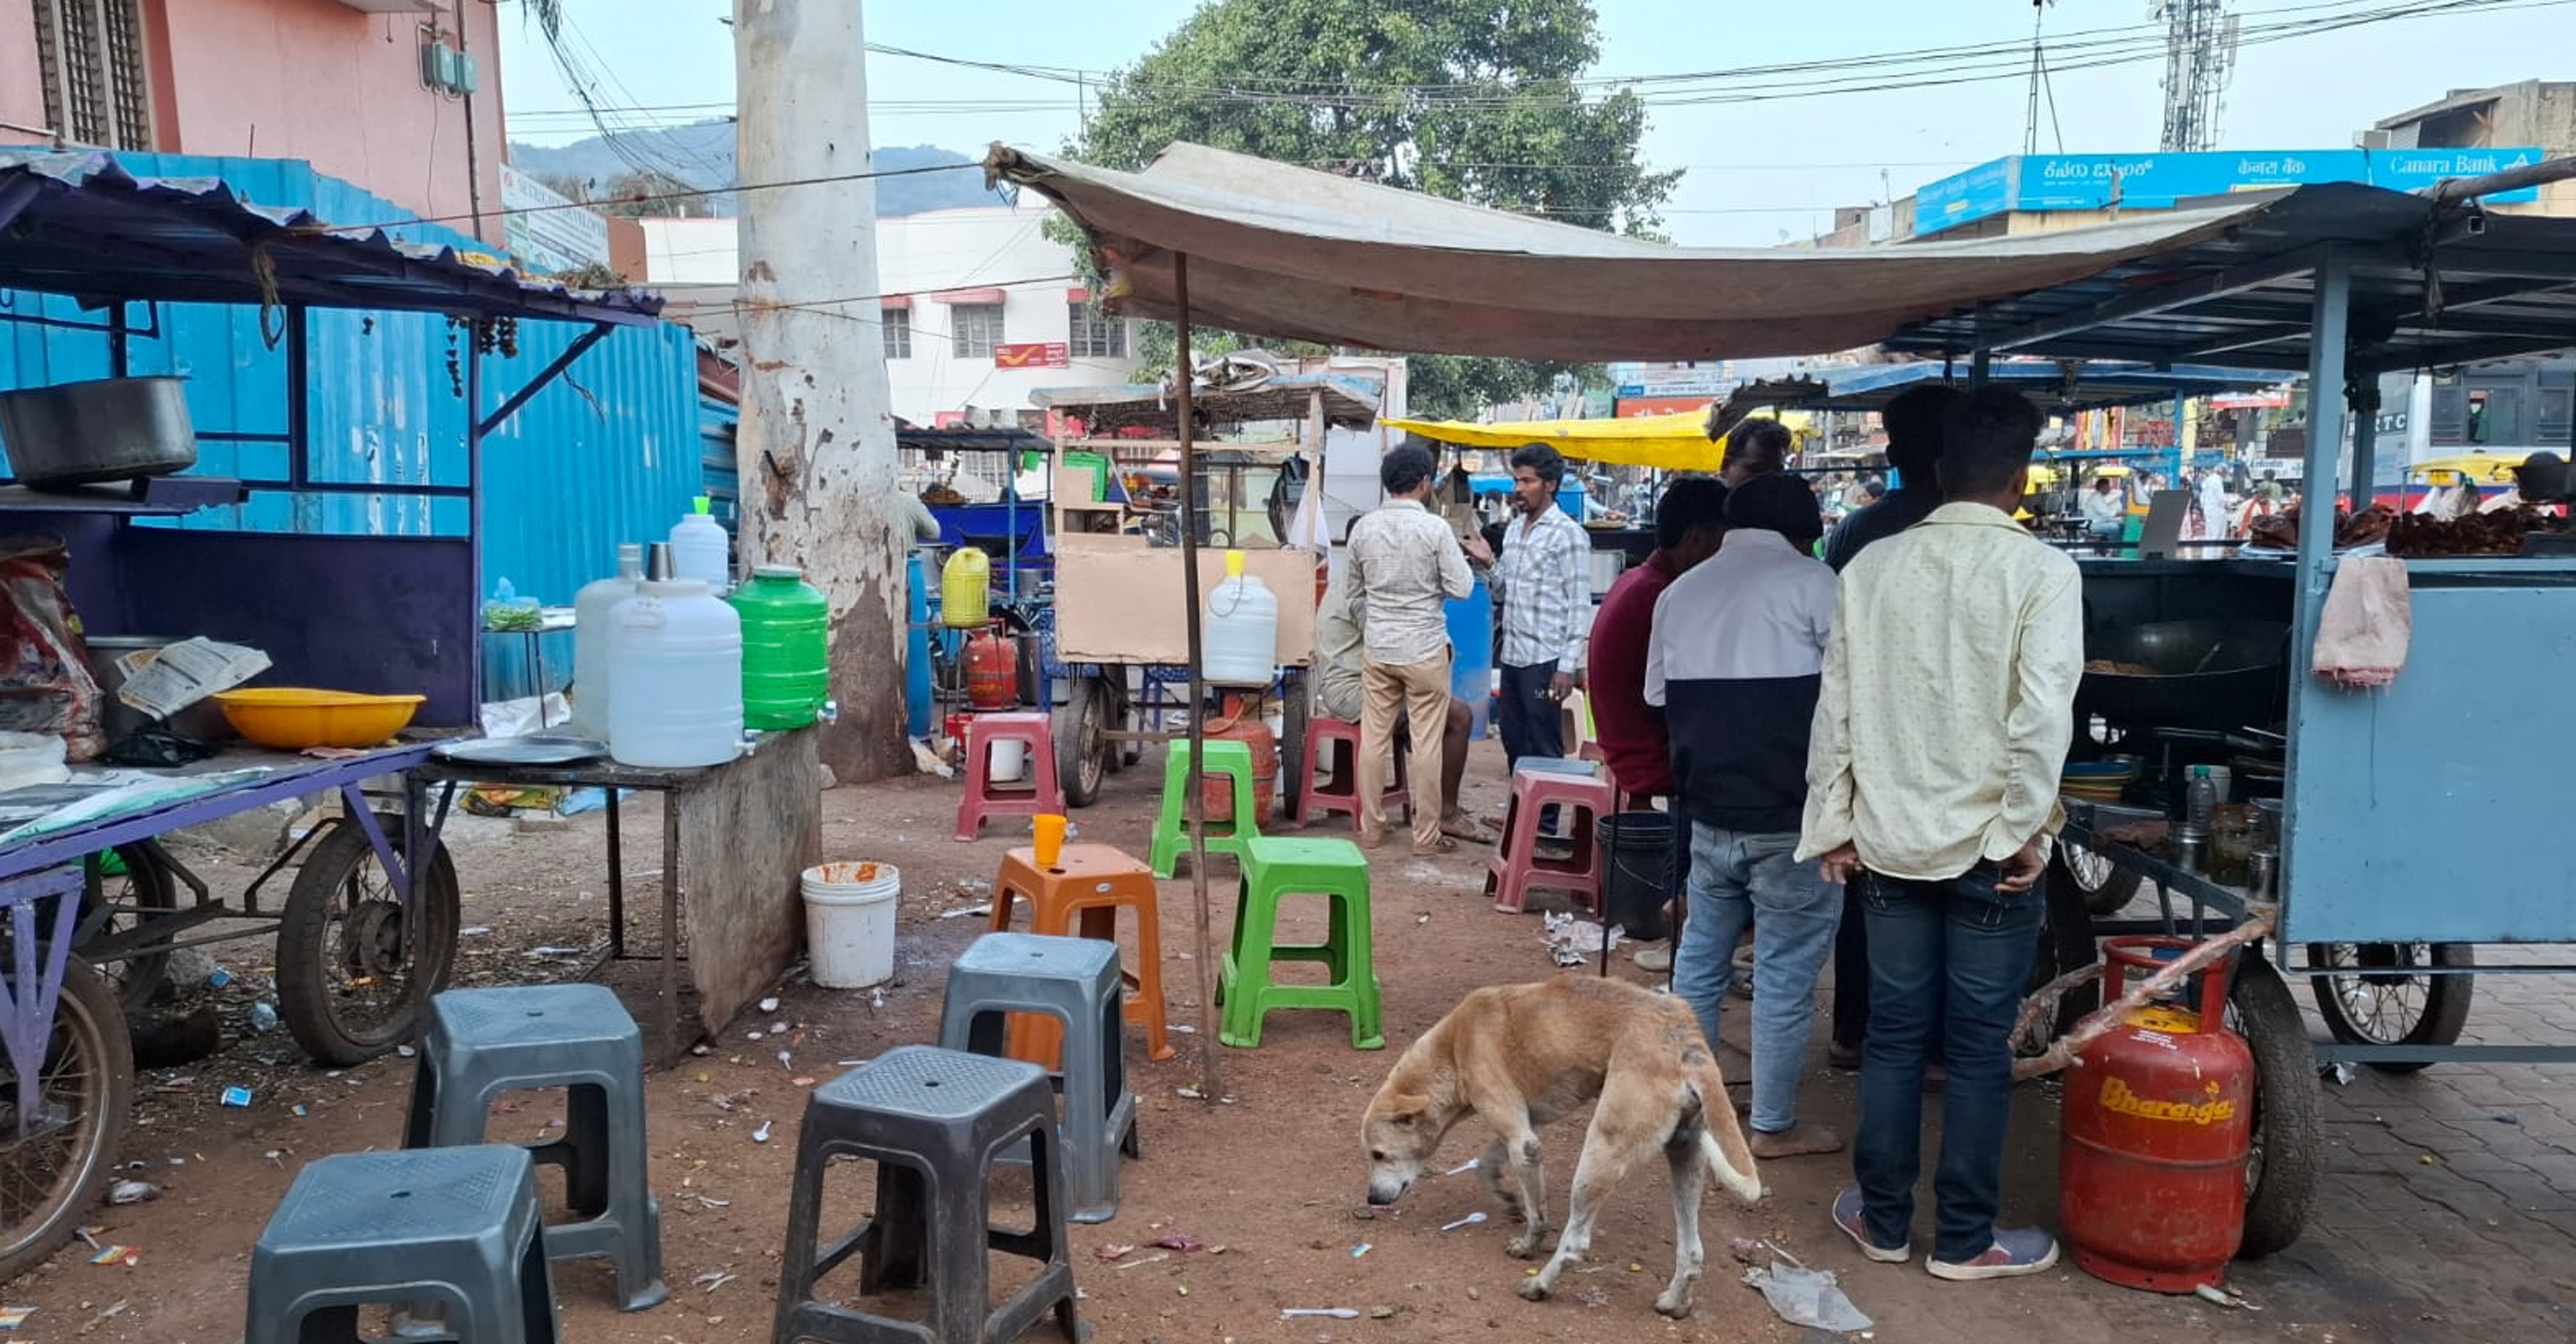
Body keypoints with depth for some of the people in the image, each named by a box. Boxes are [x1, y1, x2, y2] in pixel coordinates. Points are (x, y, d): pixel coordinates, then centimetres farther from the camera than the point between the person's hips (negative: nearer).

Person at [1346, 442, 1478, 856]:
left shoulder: (1363, 528, 2)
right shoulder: (1434, 528, -13)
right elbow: (1463, 588, -10)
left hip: (1377, 650, 4)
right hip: (1424, 650, -4)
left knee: (1374, 739, 10)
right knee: (1426, 744, 3)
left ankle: (1371, 828, 17)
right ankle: (1426, 836, 9)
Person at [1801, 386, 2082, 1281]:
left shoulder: (1872, 566, 1)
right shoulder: (2043, 571, -9)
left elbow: (1836, 705, 2)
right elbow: (2041, 714, -17)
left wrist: (1834, 824, 9)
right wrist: (2025, 830, -8)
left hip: (1889, 838, 3)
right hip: (1988, 844, -3)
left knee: (1893, 1032, 12)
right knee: (1979, 1046, 7)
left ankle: (1883, 1219, 23)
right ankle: (1963, 1240, 18)